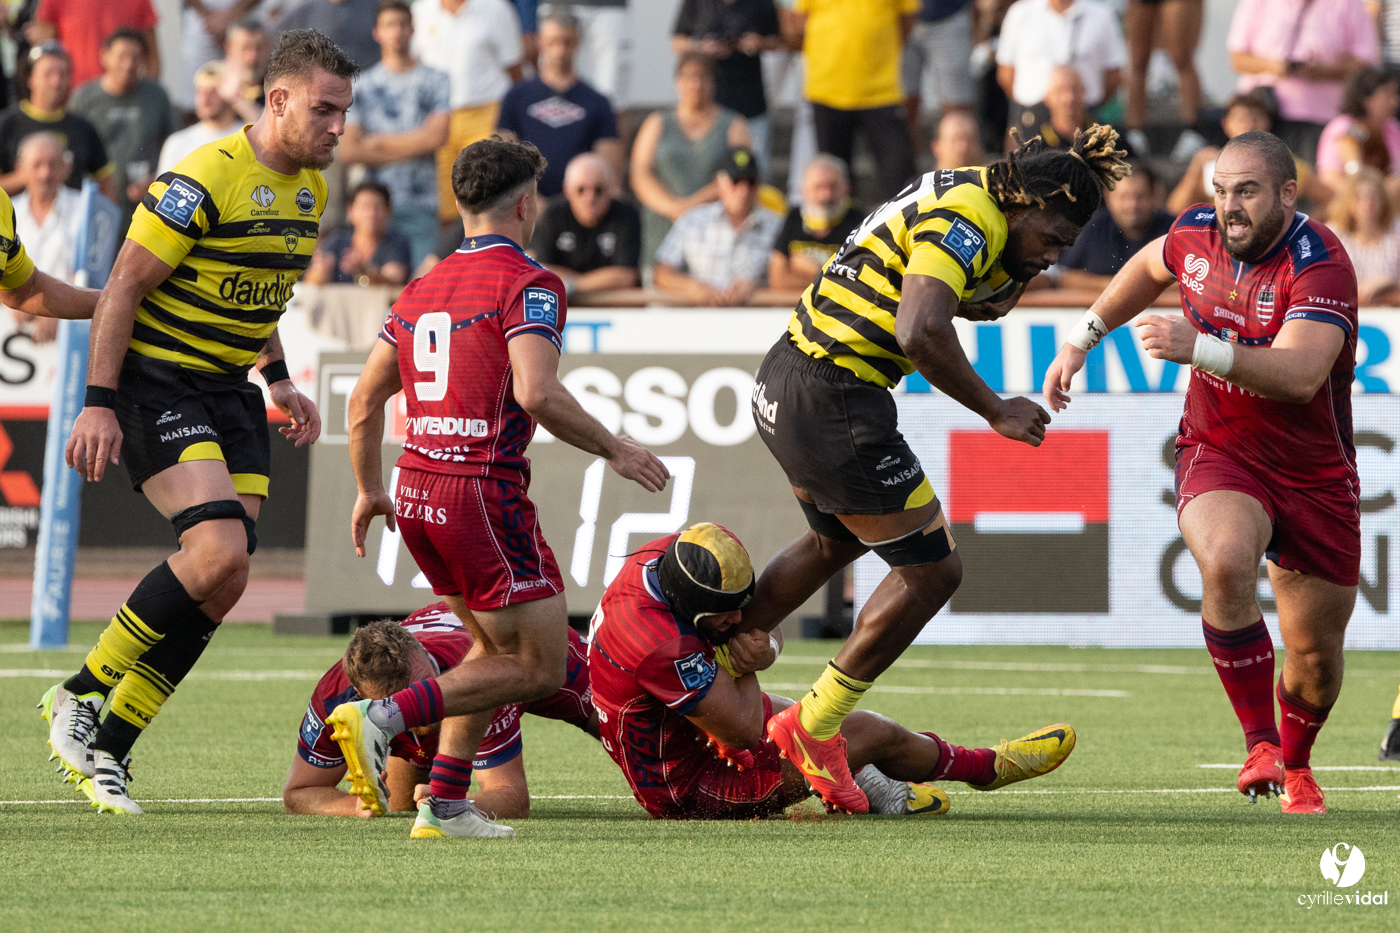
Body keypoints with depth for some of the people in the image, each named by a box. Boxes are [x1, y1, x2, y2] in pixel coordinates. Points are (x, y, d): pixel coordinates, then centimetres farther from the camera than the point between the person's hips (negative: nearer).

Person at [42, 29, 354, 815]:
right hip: (156, 385, -8)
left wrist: (280, 380, 14)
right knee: (219, 550, -24)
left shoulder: (310, 190, 9)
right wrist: (99, 403, -20)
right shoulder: (205, 180, -18)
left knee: (223, 584, -2)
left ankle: (108, 750, 7)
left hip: (229, 391, 8)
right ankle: (80, 698, -8)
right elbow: (124, 286, -16)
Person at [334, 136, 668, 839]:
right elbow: (536, 391, -23)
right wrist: (614, 450, -12)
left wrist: (369, 490, 29)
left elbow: (364, 397, 17)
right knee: (540, 668, -1)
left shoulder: (423, 288, 14)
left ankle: (445, 804, 10)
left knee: (496, 649, 22)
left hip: (415, 492, 8)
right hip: (484, 492, -8)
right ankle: (384, 718, -18)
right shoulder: (528, 284, -9)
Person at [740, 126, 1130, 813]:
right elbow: (920, 332, -33)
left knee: (836, 542, 33)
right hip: (836, 404, -10)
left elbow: (985, 306, 25)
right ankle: (814, 729, 5)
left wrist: (1023, 265, 4)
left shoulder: (981, 209, 11)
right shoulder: (964, 223, -20)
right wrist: (996, 411, -23)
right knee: (930, 568, -2)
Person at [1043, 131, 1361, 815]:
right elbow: (1151, 267, 21)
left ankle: (1294, 765, 39)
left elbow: (1301, 376, -39)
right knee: (1225, 561, -33)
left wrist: (1200, 348, -50)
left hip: (1315, 474, -2)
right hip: (1218, 456, 2)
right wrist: (1082, 338, 18)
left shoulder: (1320, 264, -24)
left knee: (1316, 657, 6)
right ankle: (1258, 741, -21)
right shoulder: (1198, 233, -5)